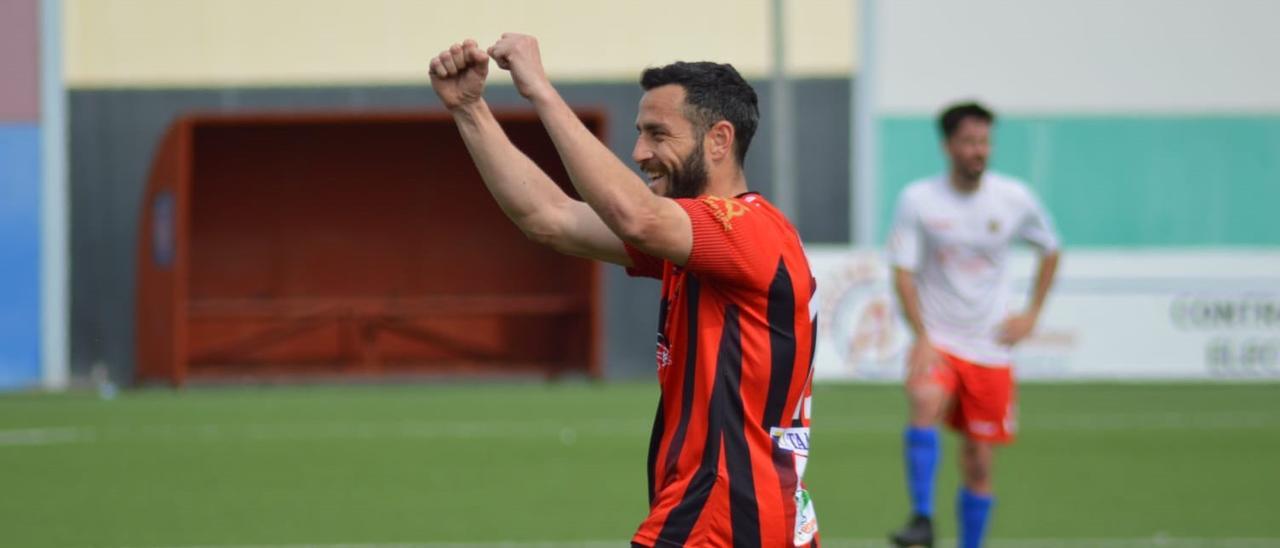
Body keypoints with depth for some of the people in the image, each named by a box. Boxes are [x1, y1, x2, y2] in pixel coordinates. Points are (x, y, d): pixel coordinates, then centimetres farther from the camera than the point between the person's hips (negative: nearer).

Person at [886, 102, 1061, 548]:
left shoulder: (1015, 199, -1)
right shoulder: (918, 200, -6)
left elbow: (1050, 251, 17)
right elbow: (903, 273, -7)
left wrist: (1031, 315, 7)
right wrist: (922, 337, -20)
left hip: (990, 349, 2)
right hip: (937, 342, -2)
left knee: (979, 462, 4)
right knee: (925, 402, -33)